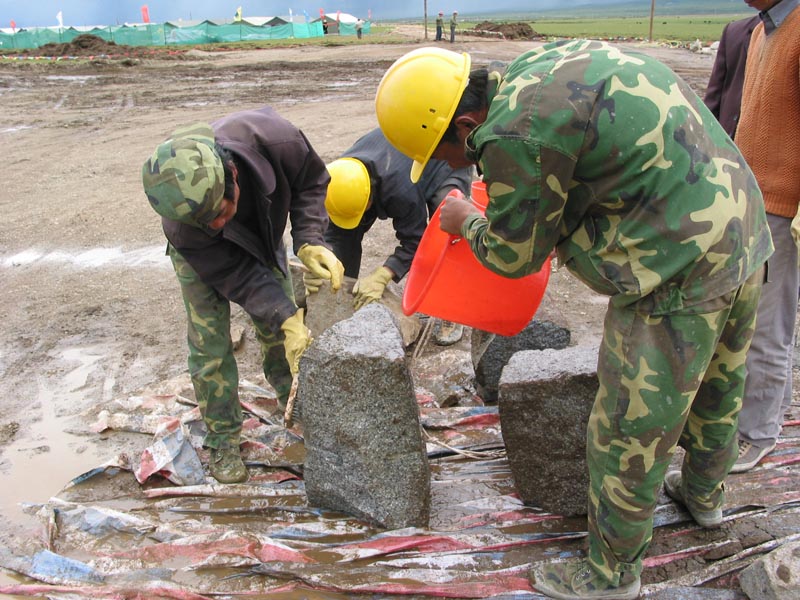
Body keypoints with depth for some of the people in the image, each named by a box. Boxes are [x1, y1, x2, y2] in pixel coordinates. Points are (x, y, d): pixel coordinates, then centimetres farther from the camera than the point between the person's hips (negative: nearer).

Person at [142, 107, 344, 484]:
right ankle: (222, 441, 15)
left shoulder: (273, 139, -42)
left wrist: (309, 241, -34)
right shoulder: (179, 225, -41)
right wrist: (286, 318, -38)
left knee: (278, 334, 7)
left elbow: (311, 182, -21)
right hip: (201, 257, -2)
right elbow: (235, 275, -30)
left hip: (262, 235, 3)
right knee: (210, 345, -5)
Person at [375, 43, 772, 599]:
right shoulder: (547, 61, 5)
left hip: (678, 276, -10)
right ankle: (705, 493, 56)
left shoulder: (516, 136, -23)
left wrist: (467, 221, 10)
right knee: (717, 386, 29)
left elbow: (514, 254, -10)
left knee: (628, 435, 5)